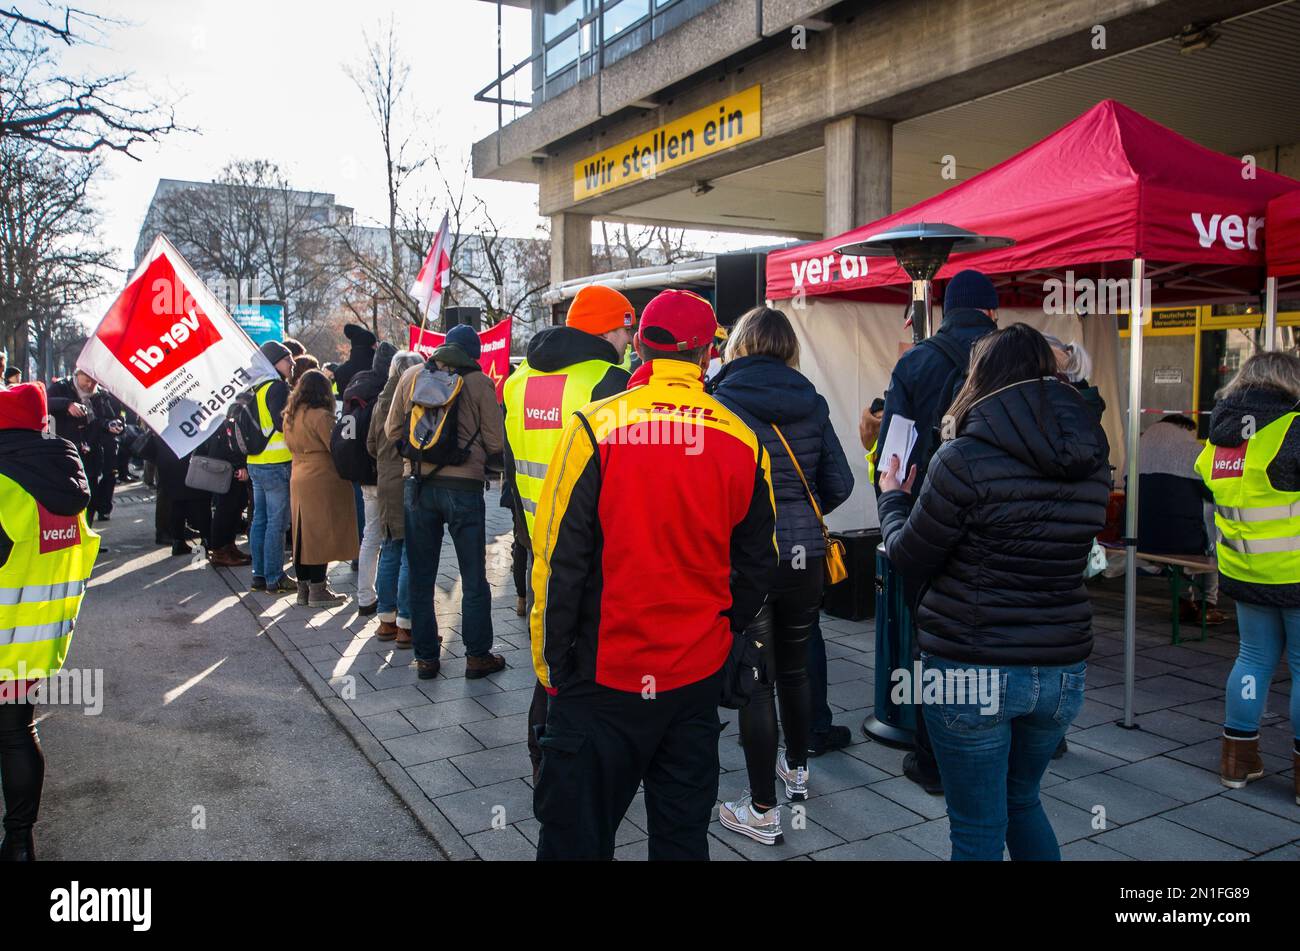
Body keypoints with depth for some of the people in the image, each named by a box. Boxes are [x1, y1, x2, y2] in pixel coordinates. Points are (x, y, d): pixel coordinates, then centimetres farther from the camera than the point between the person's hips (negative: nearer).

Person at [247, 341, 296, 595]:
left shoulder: (257, 388, 14)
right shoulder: (278, 387, -12)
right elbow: (283, 424, -22)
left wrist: (243, 464, 21)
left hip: (256, 463, 9)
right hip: (277, 464, -9)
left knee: (260, 519, 12)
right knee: (277, 522, -3)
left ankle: (259, 575, 18)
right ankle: (275, 578, 1)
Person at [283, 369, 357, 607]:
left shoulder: (290, 415, 8)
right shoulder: (320, 416, -16)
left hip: (298, 479, 8)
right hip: (321, 481, -8)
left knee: (303, 534, 12)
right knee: (320, 534, -2)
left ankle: (303, 588, 18)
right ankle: (318, 591, 2)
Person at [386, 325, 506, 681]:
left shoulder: (411, 376, 2)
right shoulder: (479, 382, -5)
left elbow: (393, 430, 7)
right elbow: (496, 443, -6)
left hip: (418, 485, 3)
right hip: (464, 487, -3)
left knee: (421, 577, 13)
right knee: (474, 578, 9)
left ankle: (425, 657, 18)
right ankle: (477, 655, 16)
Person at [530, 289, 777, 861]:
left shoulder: (596, 427, -13)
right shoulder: (742, 440, -3)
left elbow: (558, 559, -12)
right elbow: (757, 563, 6)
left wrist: (550, 662, -1)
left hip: (604, 672, -3)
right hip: (699, 675, 3)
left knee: (577, 834, 12)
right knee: (683, 831, 18)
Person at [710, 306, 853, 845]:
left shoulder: (723, 401, -9)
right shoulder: (810, 402, 3)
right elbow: (839, 483, 3)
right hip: (805, 556, 5)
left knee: (756, 681, 3)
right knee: (794, 668, 22)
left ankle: (762, 811, 11)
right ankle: (796, 768, 42)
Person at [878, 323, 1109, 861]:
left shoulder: (966, 459, -17)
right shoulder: (1092, 462, 2)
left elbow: (911, 558, -9)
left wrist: (892, 498, 10)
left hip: (970, 670, -6)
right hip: (1062, 669, 6)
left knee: (979, 830, 10)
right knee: (1022, 801, 27)